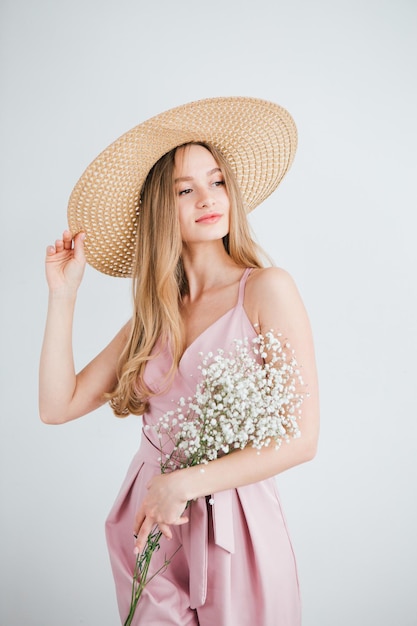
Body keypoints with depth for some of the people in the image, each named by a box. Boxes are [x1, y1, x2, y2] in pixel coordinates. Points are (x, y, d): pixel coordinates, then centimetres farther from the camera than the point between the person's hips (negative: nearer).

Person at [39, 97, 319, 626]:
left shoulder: (266, 289, -12)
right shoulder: (153, 316, 4)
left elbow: (301, 438, -14)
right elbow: (57, 406, 1)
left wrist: (186, 483, -16)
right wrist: (63, 295, -2)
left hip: (233, 530, -4)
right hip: (145, 525, 5)